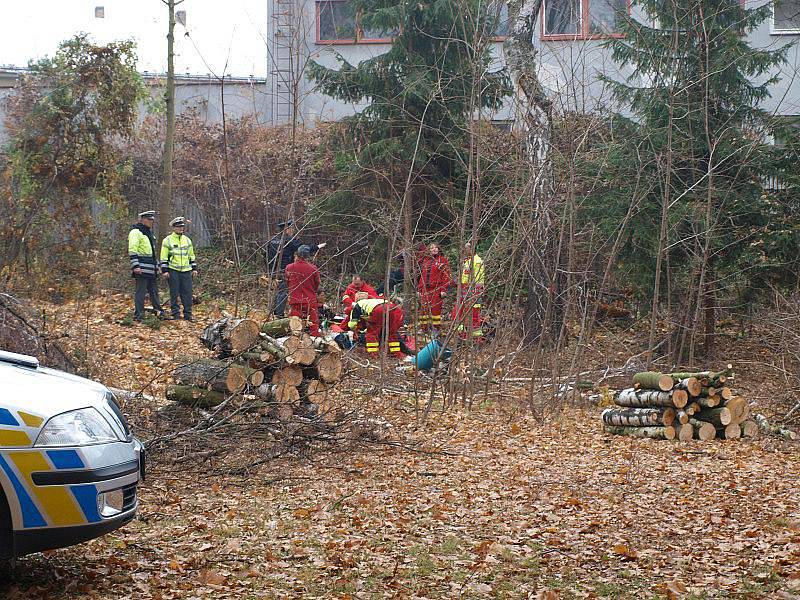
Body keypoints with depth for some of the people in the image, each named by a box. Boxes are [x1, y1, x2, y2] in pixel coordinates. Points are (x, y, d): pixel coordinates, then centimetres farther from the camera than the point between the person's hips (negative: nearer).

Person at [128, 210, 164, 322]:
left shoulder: (148, 232, 22)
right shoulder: (136, 232, -9)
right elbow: (132, 250, -17)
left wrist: (156, 265, 27)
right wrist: (135, 266, -25)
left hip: (151, 269, 9)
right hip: (142, 269, -9)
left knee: (154, 291, 14)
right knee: (140, 292, -7)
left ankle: (159, 313, 20)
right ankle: (138, 315, -5)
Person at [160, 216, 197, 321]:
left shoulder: (187, 240, 14)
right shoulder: (167, 241, 0)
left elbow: (192, 256, 21)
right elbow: (164, 257, -2)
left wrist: (194, 268, 15)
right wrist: (164, 271, -8)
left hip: (186, 270, 4)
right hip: (173, 270, -4)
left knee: (187, 293, 1)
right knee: (174, 293, 0)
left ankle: (188, 314, 6)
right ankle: (175, 313, 6)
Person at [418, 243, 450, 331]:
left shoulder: (443, 260, 4)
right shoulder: (425, 261, 19)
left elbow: (446, 276, -2)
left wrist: (444, 290, -11)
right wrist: (419, 289, 15)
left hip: (437, 290, -5)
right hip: (425, 290, 5)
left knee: (435, 309, -8)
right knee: (424, 309, 2)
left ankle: (436, 328, -4)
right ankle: (424, 329, 7)